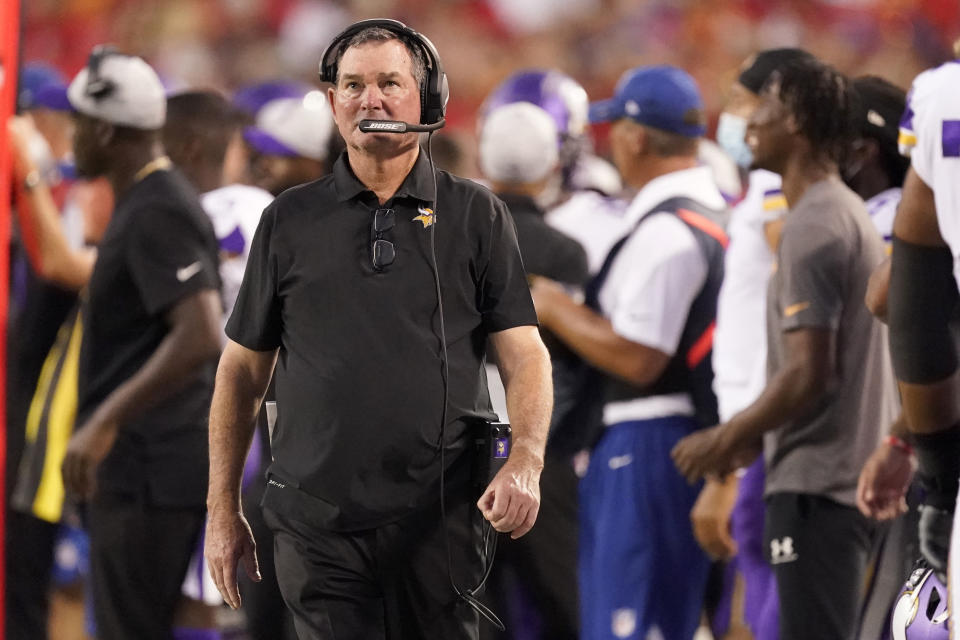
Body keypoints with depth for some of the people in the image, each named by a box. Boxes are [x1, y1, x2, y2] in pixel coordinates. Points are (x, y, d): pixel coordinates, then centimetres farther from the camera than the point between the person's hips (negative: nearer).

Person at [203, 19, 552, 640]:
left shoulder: (476, 215, 6)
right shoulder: (289, 221, 9)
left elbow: (524, 352, 1)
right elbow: (243, 371, 13)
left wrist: (525, 461, -17)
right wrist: (223, 512, 9)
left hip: (442, 519, -1)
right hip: (317, 520, 1)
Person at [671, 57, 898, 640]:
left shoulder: (813, 227, -15)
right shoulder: (851, 215, 16)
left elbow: (808, 375, -20)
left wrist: (726, 438, -9)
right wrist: (753, 438, 21)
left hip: (817, 484, -10)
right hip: (856, 477, 10)